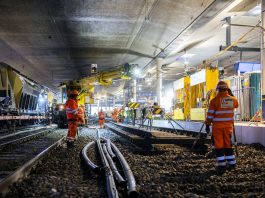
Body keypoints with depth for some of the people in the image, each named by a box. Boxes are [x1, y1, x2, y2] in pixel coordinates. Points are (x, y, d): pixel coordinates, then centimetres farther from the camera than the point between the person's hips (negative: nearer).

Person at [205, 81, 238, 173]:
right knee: (228, 144, 15)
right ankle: (232, 163, 20)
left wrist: (207, 125, -1)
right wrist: (230, 95, 27)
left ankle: (221, 165, -1)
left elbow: (210, 114, -8)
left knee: (219, 145, 1)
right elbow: (236, 105, 26)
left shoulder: (214, 100, -8)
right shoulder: (233, 99, 2)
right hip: (229, 125, 4)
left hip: (217, 126, -4)